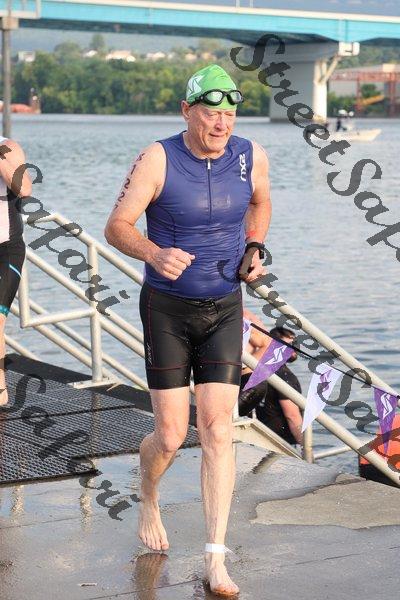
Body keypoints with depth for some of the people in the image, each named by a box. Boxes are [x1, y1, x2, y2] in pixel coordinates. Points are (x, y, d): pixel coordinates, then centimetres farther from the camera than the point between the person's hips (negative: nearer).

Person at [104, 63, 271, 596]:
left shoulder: (251, 156, -3)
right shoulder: (157, 159, -15)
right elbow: (117, 227, -14)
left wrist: (255, 248, 1)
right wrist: (155, 254, -34)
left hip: (225, 310, 2)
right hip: (167, 308, -2)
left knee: (217, 431, -6)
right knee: (170, 435, 0)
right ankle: (149, 502, 36)